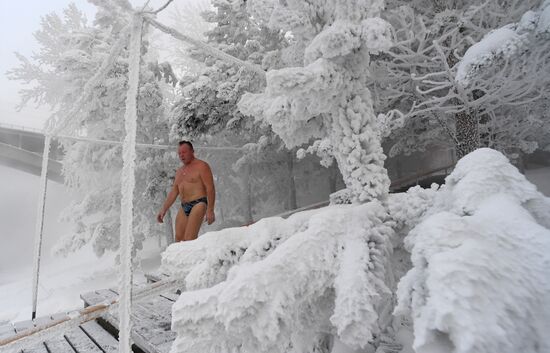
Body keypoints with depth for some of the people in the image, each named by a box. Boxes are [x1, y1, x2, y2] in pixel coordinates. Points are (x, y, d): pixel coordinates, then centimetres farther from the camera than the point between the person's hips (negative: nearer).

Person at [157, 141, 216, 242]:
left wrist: (210, 210, -18)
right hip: (183, 207, 8)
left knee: (189, 239, -17)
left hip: (198, 204, -8)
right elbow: (173, 192, 22)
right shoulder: (179, 171, 21)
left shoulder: (201, 166, -3)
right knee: (179, 239, 2)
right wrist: (163, 209, 15)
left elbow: (210, 188, -11)